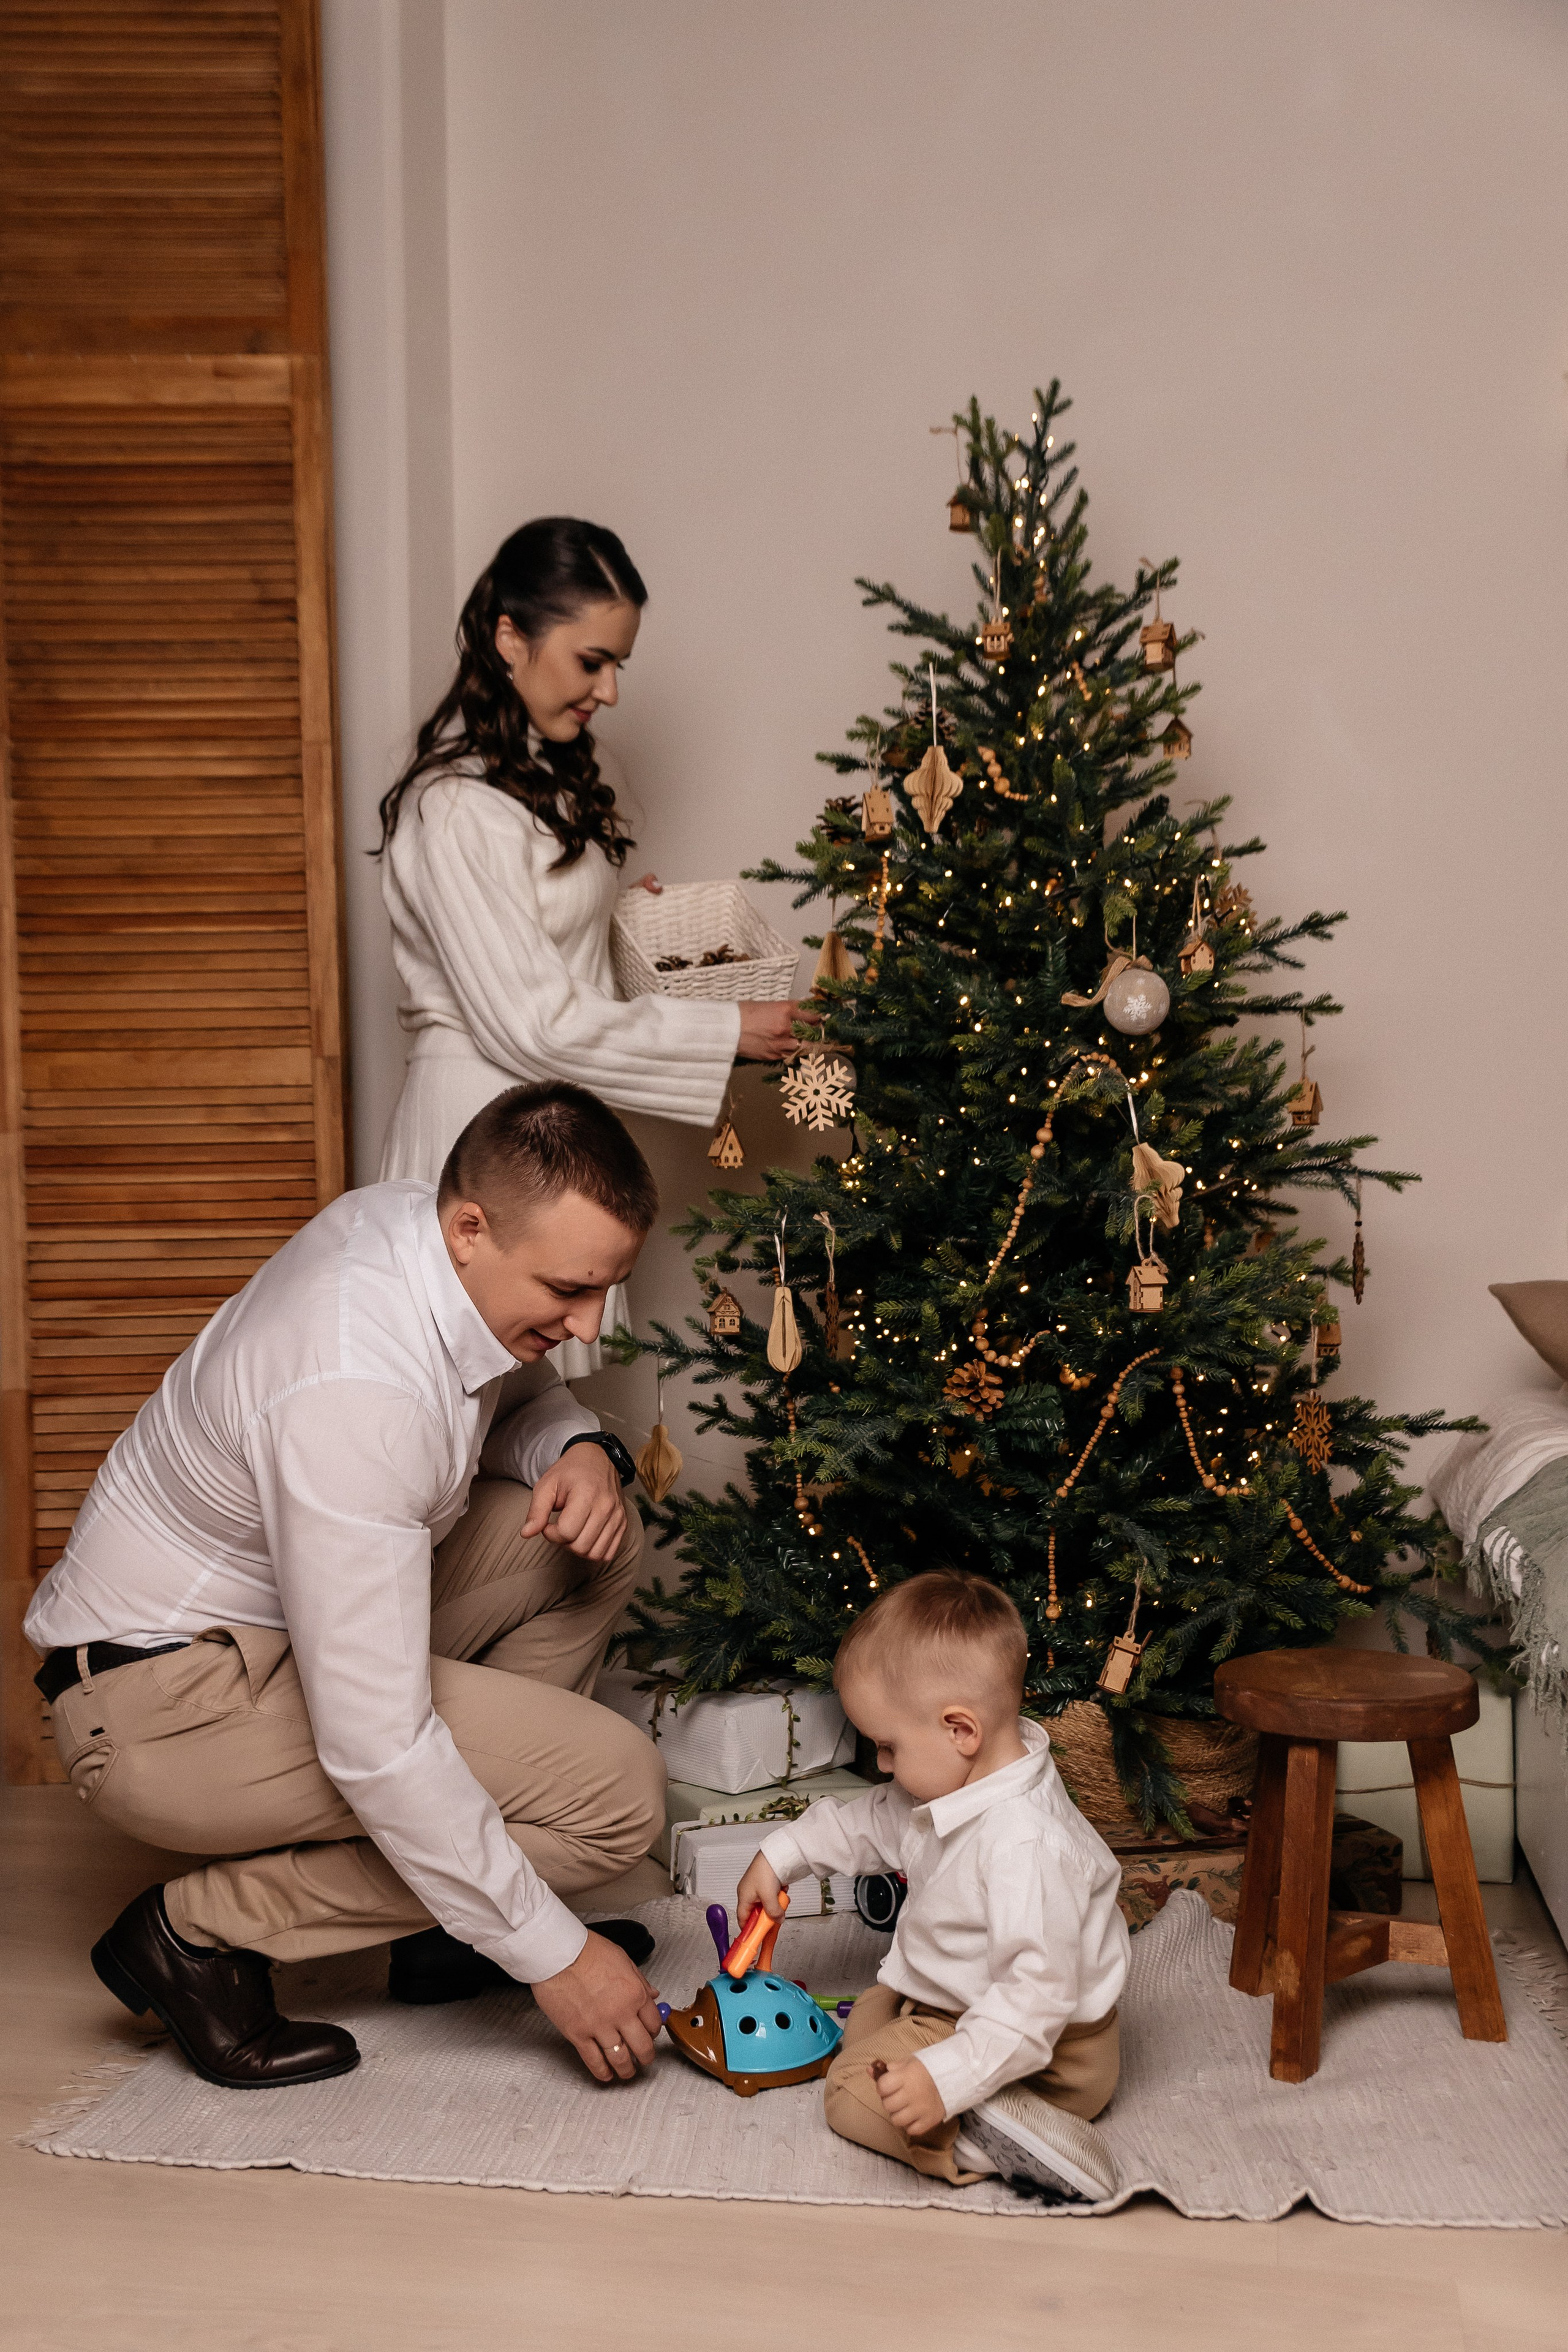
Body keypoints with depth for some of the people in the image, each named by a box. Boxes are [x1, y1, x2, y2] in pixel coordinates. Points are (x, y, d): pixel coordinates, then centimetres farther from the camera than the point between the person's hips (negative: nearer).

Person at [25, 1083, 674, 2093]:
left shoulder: (406, 1220, -6)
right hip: (158, 1706, -10)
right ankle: (200, 1931, -6)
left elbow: (519, 1396, 16)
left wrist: (583, 1448, -9)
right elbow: (375, 1749, -32)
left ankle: (454, 1923, 11)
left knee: (594, 1542, 4)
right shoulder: (355, 1398, -33)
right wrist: (552, 1955, -22)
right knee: (618, 1787, -16)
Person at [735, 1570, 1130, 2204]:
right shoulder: (948, 1785, -4)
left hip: (1045, 2053, -10)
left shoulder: (1025, 1847, -36)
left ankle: (987, 2136, -28)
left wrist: (948, 2079, -42)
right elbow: (869, 1823, 17)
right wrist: (780, 1857, 19)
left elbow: (1037, 1996, -38)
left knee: (855, 2094, -18)